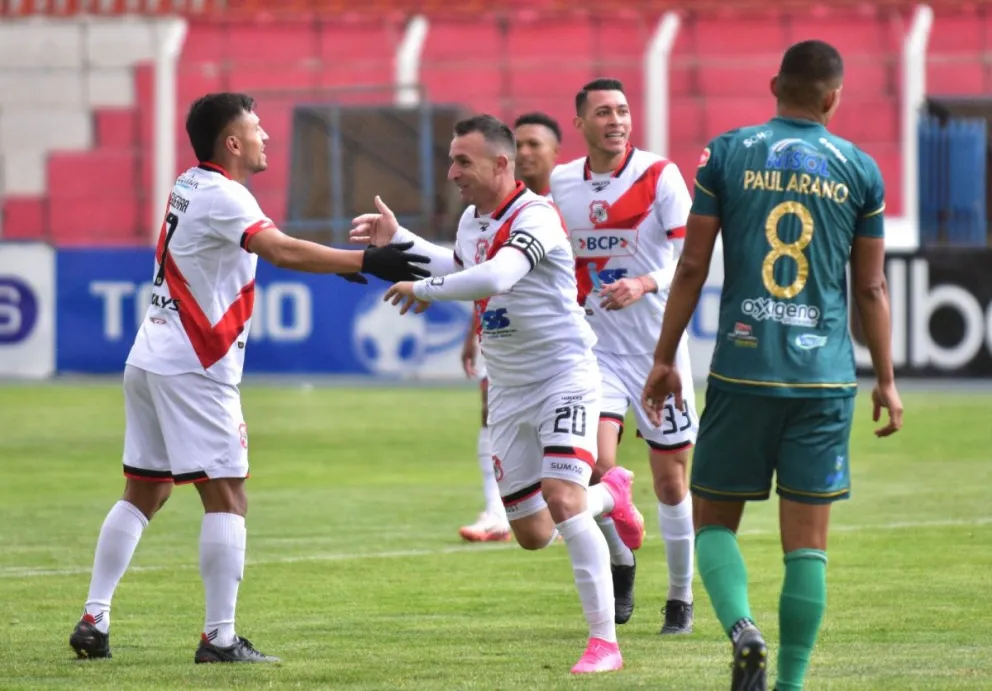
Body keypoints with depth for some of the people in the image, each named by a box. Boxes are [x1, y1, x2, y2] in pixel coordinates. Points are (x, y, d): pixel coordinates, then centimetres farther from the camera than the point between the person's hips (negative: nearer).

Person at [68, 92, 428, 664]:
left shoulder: (192, 186, 14)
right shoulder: (222, 197, -14)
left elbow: (271, 249, 24)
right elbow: (282, 252, -28)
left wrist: (335, 261, 13)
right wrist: (365, 262, -31)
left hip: (151, 361, 9)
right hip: (193, 372, -9)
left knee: (142, 496, 13)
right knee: (226, 499, -6)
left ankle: (94, 621, 11)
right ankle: (220, 637, -9)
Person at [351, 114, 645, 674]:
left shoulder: (535, 217, -21)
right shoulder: (471, 220, 6)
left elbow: (494, 277, -40)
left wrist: (425, 289, -27)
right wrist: (399, 240, 22)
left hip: (563, 376, -8)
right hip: (509, 390, 8)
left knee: (562, 502, -22)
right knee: (532, 534, 9)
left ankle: (605, 642, -15)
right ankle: (611, 493, 40)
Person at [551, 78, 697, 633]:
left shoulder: (660, 176, -8)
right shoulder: (560, 183, 3)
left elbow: (692, 259, -14)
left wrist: (645, 285, -29)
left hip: (658, 347, -2)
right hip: (596, 350, 2)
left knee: (671, 481, 5)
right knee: (596, 465, -16)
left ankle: (681, 597, 22)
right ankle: (622, 562, 11)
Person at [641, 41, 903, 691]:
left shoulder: (727, 154, 1)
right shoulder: (859, 168, 4)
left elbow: (692, 266, 1)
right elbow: (871, 287, 7)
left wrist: (665, 358, 9)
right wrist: (887, 380, 15)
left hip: (742, 370, -1)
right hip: (826, 377, 1)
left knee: (714, 521, 10)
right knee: (808, 544, 4)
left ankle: (742, 628, -16)